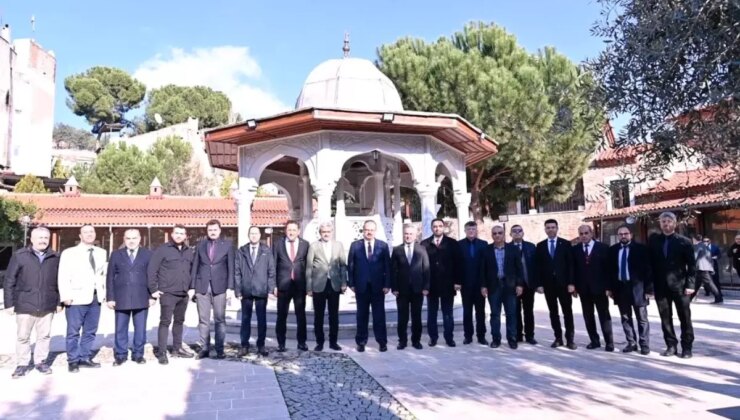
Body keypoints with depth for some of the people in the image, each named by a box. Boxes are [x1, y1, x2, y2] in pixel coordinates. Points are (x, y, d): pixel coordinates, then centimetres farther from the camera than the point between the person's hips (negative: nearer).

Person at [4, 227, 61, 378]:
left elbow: (59, 282, 7)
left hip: (47, 306, 2)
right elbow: (9, 281, -1)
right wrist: (9, 303, -4)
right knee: (22, 337, 8)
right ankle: (22, 364, 21)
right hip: (25, 305, -2)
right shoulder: (19, 256, -3)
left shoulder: (55, 257, 4)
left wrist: (59, 302, 6)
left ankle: (41, 361, 23)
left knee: (44, 335, 10)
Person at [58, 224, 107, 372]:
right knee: (73, 332, 2)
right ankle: (73, 361, 14)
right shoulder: (69, 253, -1)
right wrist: (66, 296, -14)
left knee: (90, 331, 11)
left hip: (95, 298, 4)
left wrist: (104, 292, 7)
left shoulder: (101, 253, 11)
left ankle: (85, 358, 21)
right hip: (77, 298, -4)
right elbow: (63, 276, -6)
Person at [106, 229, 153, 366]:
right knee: (120, 329, 7)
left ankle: (138, 354, 18)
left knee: (140, 329, 5)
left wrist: (152, 296, -2)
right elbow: (110, 277, 6)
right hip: (121, 298, 1)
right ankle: (120, 355, 19)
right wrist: (110, 297, -1)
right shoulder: (116, 255, 9)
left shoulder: (148, 254, 6)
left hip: (141, 298, -1)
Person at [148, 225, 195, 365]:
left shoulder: (189, 251, 10)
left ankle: (177, 348, 25)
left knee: (179, 321, 14)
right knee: (165, 322, -3)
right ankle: (162, 353, 1)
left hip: (184, 294, 5)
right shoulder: (162, 249, -5)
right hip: (167, 293, -5)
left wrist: (192, 288, 8)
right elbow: (151, 269, -7)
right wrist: (153, 289, -10)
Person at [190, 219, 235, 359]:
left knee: (220, 319, 1)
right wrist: (192, 287, 3)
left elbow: (231, 267, 1)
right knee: (203, 320, 5)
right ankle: (204, 348, 13)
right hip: (202, 287, 2)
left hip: (220, 287, -2)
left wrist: (230, 288, -5)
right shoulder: (200, 245, 9)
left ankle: (220, 349, 8)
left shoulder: (227, 245, 3)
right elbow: (194, 267, 9)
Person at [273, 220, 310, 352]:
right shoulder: (277, 244, 4)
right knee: (281, 315, 5)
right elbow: (273, 265, 4)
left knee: (301, 315, 7)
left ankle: (301, 342, 18)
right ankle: (281, 343, 15)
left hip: (300, 285, 0)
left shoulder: (305, 244, 5)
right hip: (283, 285, 0)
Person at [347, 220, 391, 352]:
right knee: (362, 315, 8)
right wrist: (351, 283, -2)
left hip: (378, 286, 0)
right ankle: (361, 342, 18)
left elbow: (387, 266, 1)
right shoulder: (355, 245, 4)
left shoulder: (383, 246, 3)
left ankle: (382, 341, 14)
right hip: (361, 286, 1)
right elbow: (350, 265, 4)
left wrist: (387, 284, -5)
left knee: (379, 315, 5)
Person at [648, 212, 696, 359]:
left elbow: (692, 265, -3)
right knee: (665, 318, 7)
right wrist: (650, 283, 0)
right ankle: (671, 346, 17)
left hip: (680, 285, -2)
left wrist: (690, 285, -10)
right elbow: (650, 262, 5)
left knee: (685, 318, 5)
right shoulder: (653, 240, 4)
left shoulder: (684, 241, -3)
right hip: (661, 286, 2)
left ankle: (686, 347, 15)